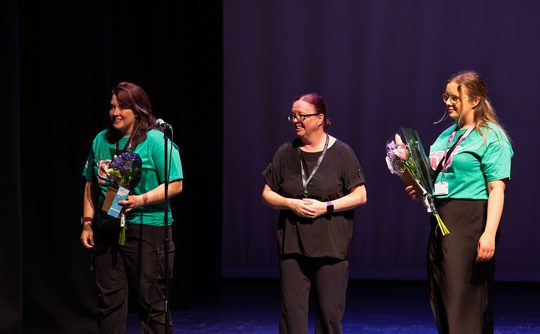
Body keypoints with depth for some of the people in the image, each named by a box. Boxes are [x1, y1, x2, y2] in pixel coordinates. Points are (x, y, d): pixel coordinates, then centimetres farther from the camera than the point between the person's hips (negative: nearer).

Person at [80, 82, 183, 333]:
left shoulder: (156, 140, -6)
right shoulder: (101, 140, 12)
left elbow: (175, 185, -10)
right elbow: (91, 185, 19)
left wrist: (141, 200, -21)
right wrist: (87, 223, 13)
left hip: (146, 230, -5)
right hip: (106, 231, 6)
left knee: (151, 301, -2)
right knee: (109, 300, 8)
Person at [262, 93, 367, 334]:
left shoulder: (341, 153, 0)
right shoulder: (286, 153, 8)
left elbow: (360, 196, -2)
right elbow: (268, 194, 10)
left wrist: (325, 206, -13)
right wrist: (292, 204, -9)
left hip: (331, 246, -2)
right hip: (292, 244, 2)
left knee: (330, 311, 1)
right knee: (292, 310, -1)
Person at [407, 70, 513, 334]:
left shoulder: (491, 137, -7)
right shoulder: (447, 135, 17)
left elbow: (497, 188, -14)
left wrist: (489, 234, -23)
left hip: (470, 222, -8)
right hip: (441, 221, 8)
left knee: (464, 299, -8)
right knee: (440, 300, 9)